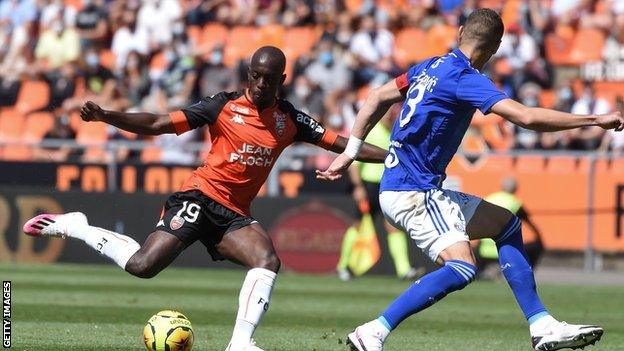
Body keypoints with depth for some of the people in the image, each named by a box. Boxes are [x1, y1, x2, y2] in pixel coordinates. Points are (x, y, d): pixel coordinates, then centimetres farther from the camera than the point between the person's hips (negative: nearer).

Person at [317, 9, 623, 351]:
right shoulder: (463, 77, -17)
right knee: (461, 267, -26)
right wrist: (596, 120, -20)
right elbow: (526, 117, -25)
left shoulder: (432, 67, 11)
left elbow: (377, 98, 21)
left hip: (422, 190, 10)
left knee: (506, 225, 16)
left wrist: (349, 153, 26)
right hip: (411, 192, -10)